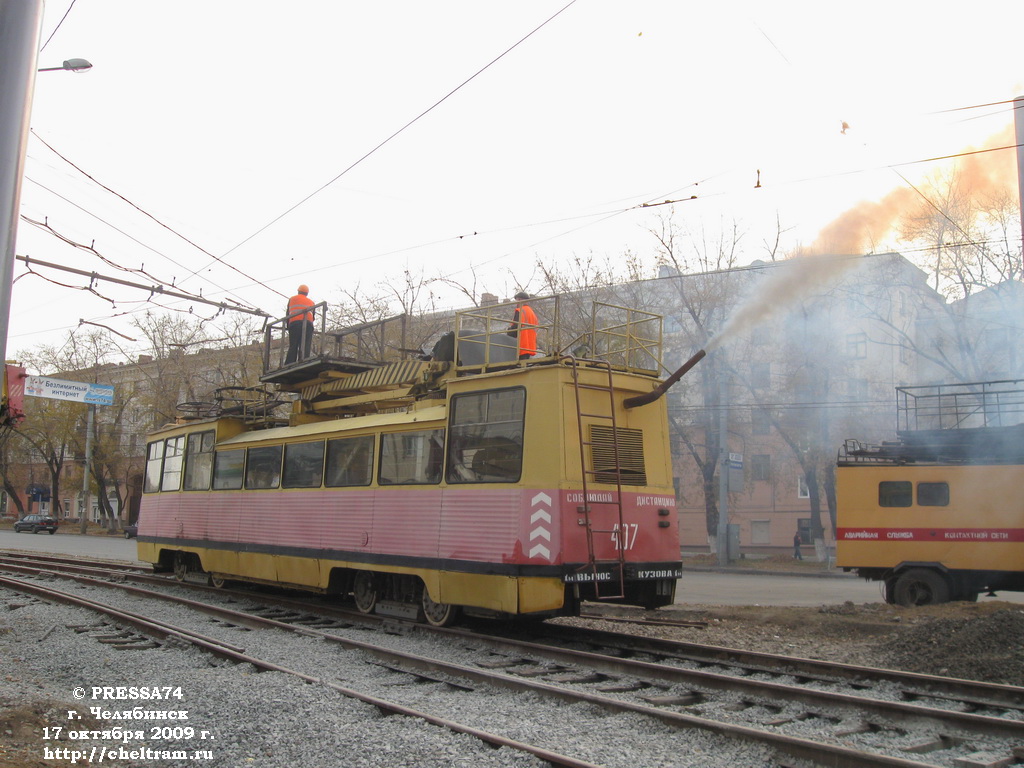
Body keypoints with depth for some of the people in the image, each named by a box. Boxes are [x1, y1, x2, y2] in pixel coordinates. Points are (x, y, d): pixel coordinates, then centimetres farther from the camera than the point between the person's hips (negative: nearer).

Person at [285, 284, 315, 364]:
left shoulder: (292, 299, 24)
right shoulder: (311, 302, 24)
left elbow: (288, 313, 21)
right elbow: (313, 316, 23)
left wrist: (288, 327, 28)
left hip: (294, 323, 0)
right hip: (307, 323, 0)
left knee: (293, 346, -3)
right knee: (305, 347, -6)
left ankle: (288, 367, -12)